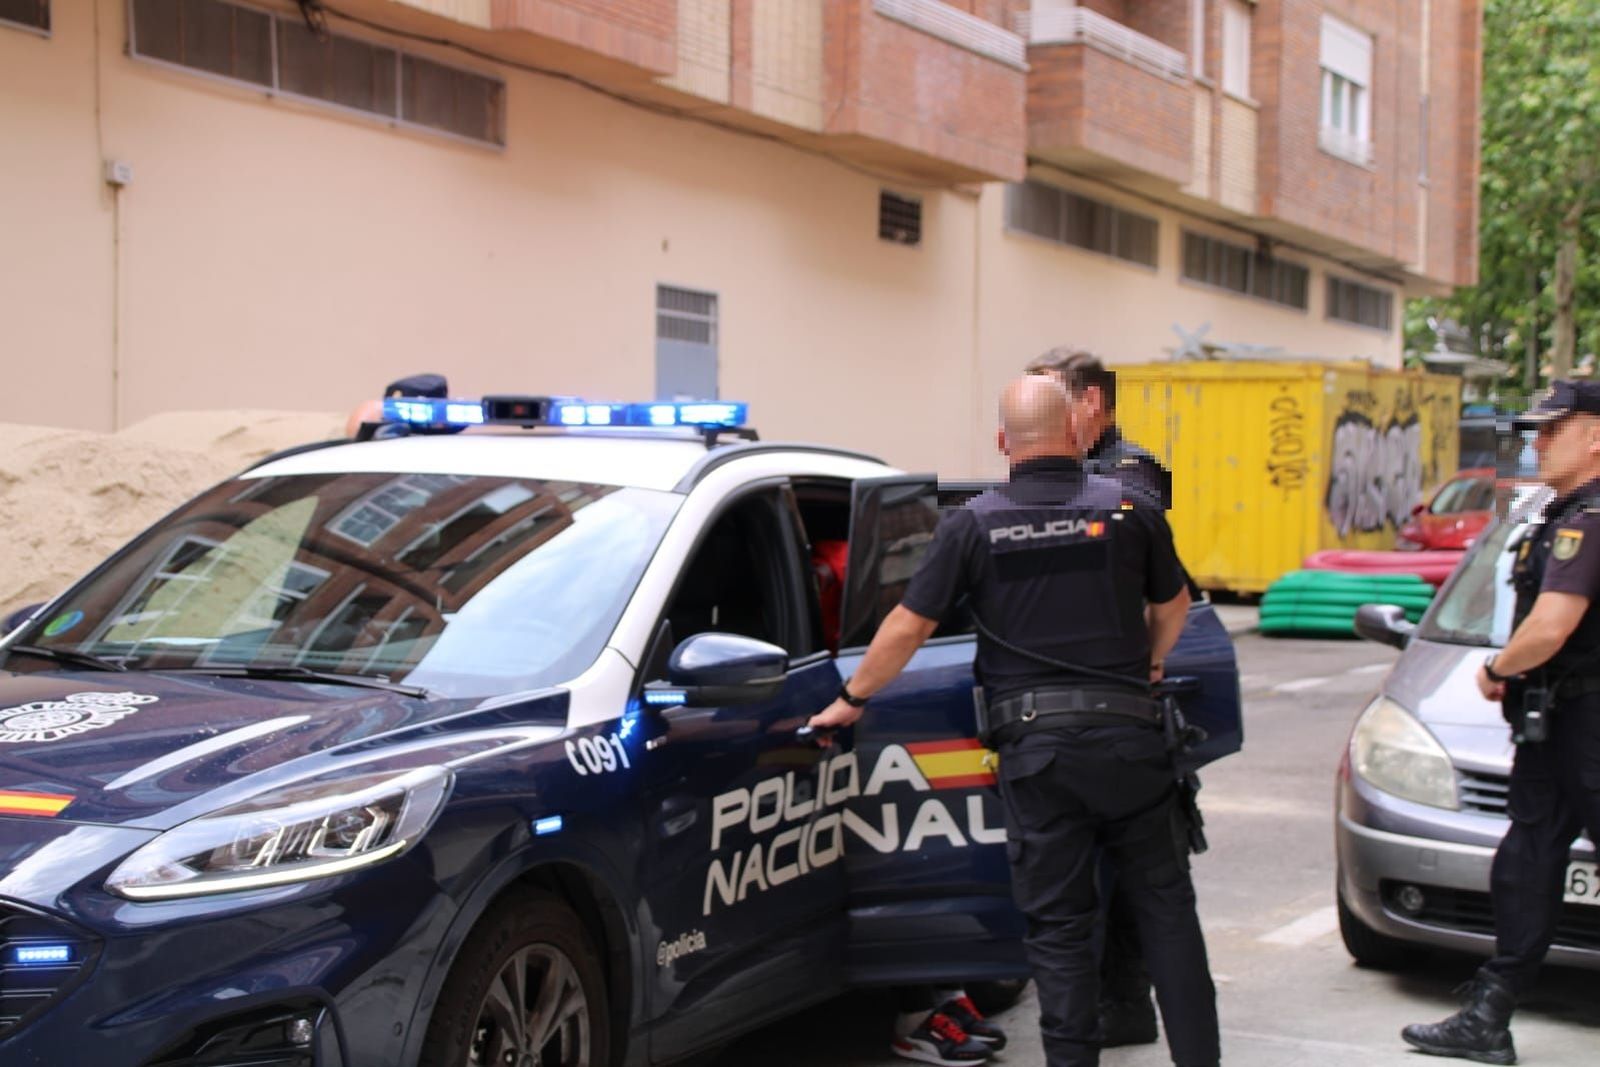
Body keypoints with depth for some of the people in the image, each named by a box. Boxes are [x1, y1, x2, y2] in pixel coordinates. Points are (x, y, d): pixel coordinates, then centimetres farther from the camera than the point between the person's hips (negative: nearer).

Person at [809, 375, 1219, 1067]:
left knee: (1057, 924, 7)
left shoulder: (975, 523, -1)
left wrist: (850, 701, 12)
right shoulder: (1129, 508, 2)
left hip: (1033, 744, -1)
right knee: (1164, 903, 12)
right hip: (1127, 734, 1)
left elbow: (908, 626, -1)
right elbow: (1174, 606, 16)